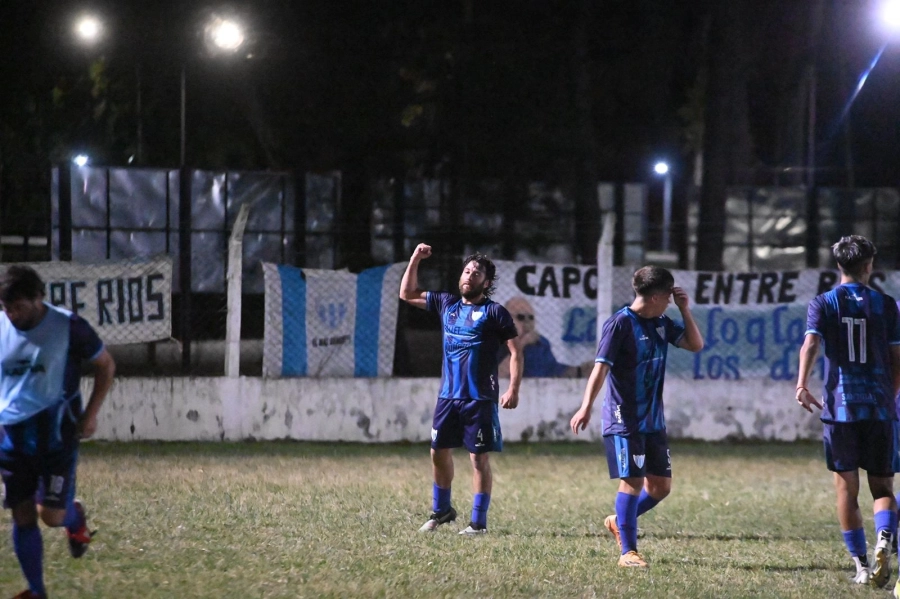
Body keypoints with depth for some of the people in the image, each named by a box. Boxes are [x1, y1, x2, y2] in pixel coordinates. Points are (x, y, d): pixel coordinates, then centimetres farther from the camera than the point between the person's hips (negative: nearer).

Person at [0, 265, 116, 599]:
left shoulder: (68, 327, -11)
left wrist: (90, 415, -4)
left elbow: (106, 366, 2)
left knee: (51, 515, -9)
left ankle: (74, 517, 28)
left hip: (56, 434, -3)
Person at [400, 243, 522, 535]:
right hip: (448, 395, 6)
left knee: (479, 458, -3)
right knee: (439, 452, 11)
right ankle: (441, 510, 28)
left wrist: (513, 389, -16)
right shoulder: (447, 304, 12)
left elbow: (515, 352, -6)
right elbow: (407, 294, 20)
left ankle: (479, 521, 3)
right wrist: (415, 259, 8)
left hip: (479, 398, -5)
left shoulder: (495, 312, -3)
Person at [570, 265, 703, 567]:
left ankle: (619, 522, 30)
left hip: (653, 421, 7)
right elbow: (601, 366, -17)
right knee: (632, 481, -9)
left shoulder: (661, 324, 11)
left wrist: (684, 309, 4)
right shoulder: (620, 323, -12)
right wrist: (587, 407, -27)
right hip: (624, 420, -7)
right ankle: (628, 552, -3)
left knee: (660, 485, 8)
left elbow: (695, 344, 16)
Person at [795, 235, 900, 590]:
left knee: (846, 488, 8)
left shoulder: (823, 304, 4)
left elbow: (811, 343, -14)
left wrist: (802, 384, -27)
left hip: (839, 408, 0)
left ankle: (862, 566, 6)